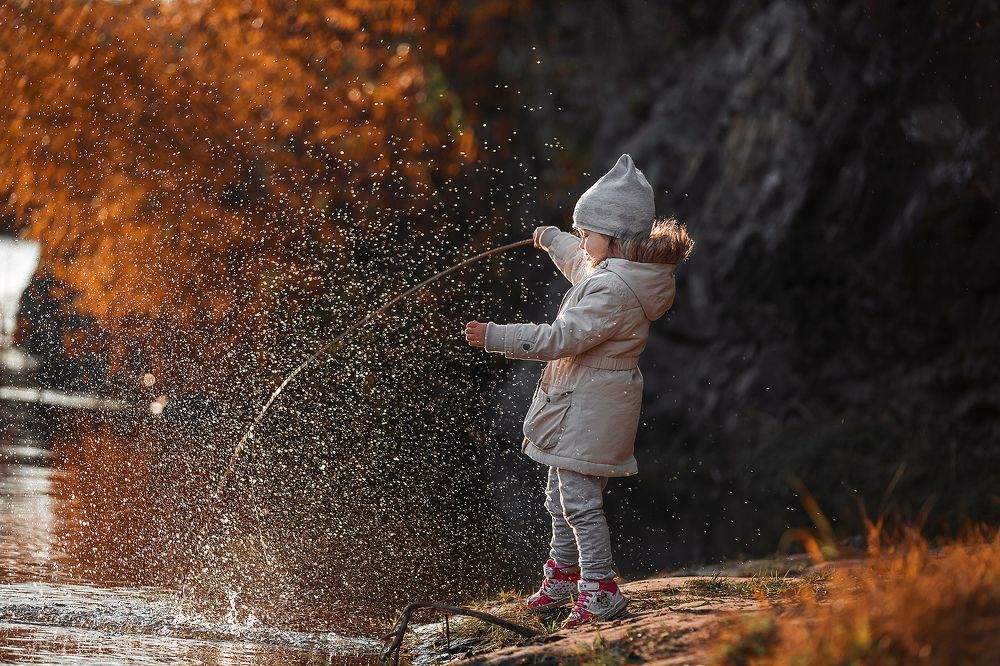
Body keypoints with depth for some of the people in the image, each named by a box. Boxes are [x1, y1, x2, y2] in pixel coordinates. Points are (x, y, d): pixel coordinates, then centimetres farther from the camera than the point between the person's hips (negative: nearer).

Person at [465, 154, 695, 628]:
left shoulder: (613, 289, -24)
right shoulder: (621, 269, 8)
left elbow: (561, 339, -26)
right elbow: (583, 265, 33)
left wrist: (495, 337, -24)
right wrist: (553, 241, 49)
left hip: (590, 406, -11)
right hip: (579, 401, 11)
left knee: (580, 499, -9)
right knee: (560, 495, 20)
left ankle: (600, 590, -5)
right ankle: (563, 575, 32)